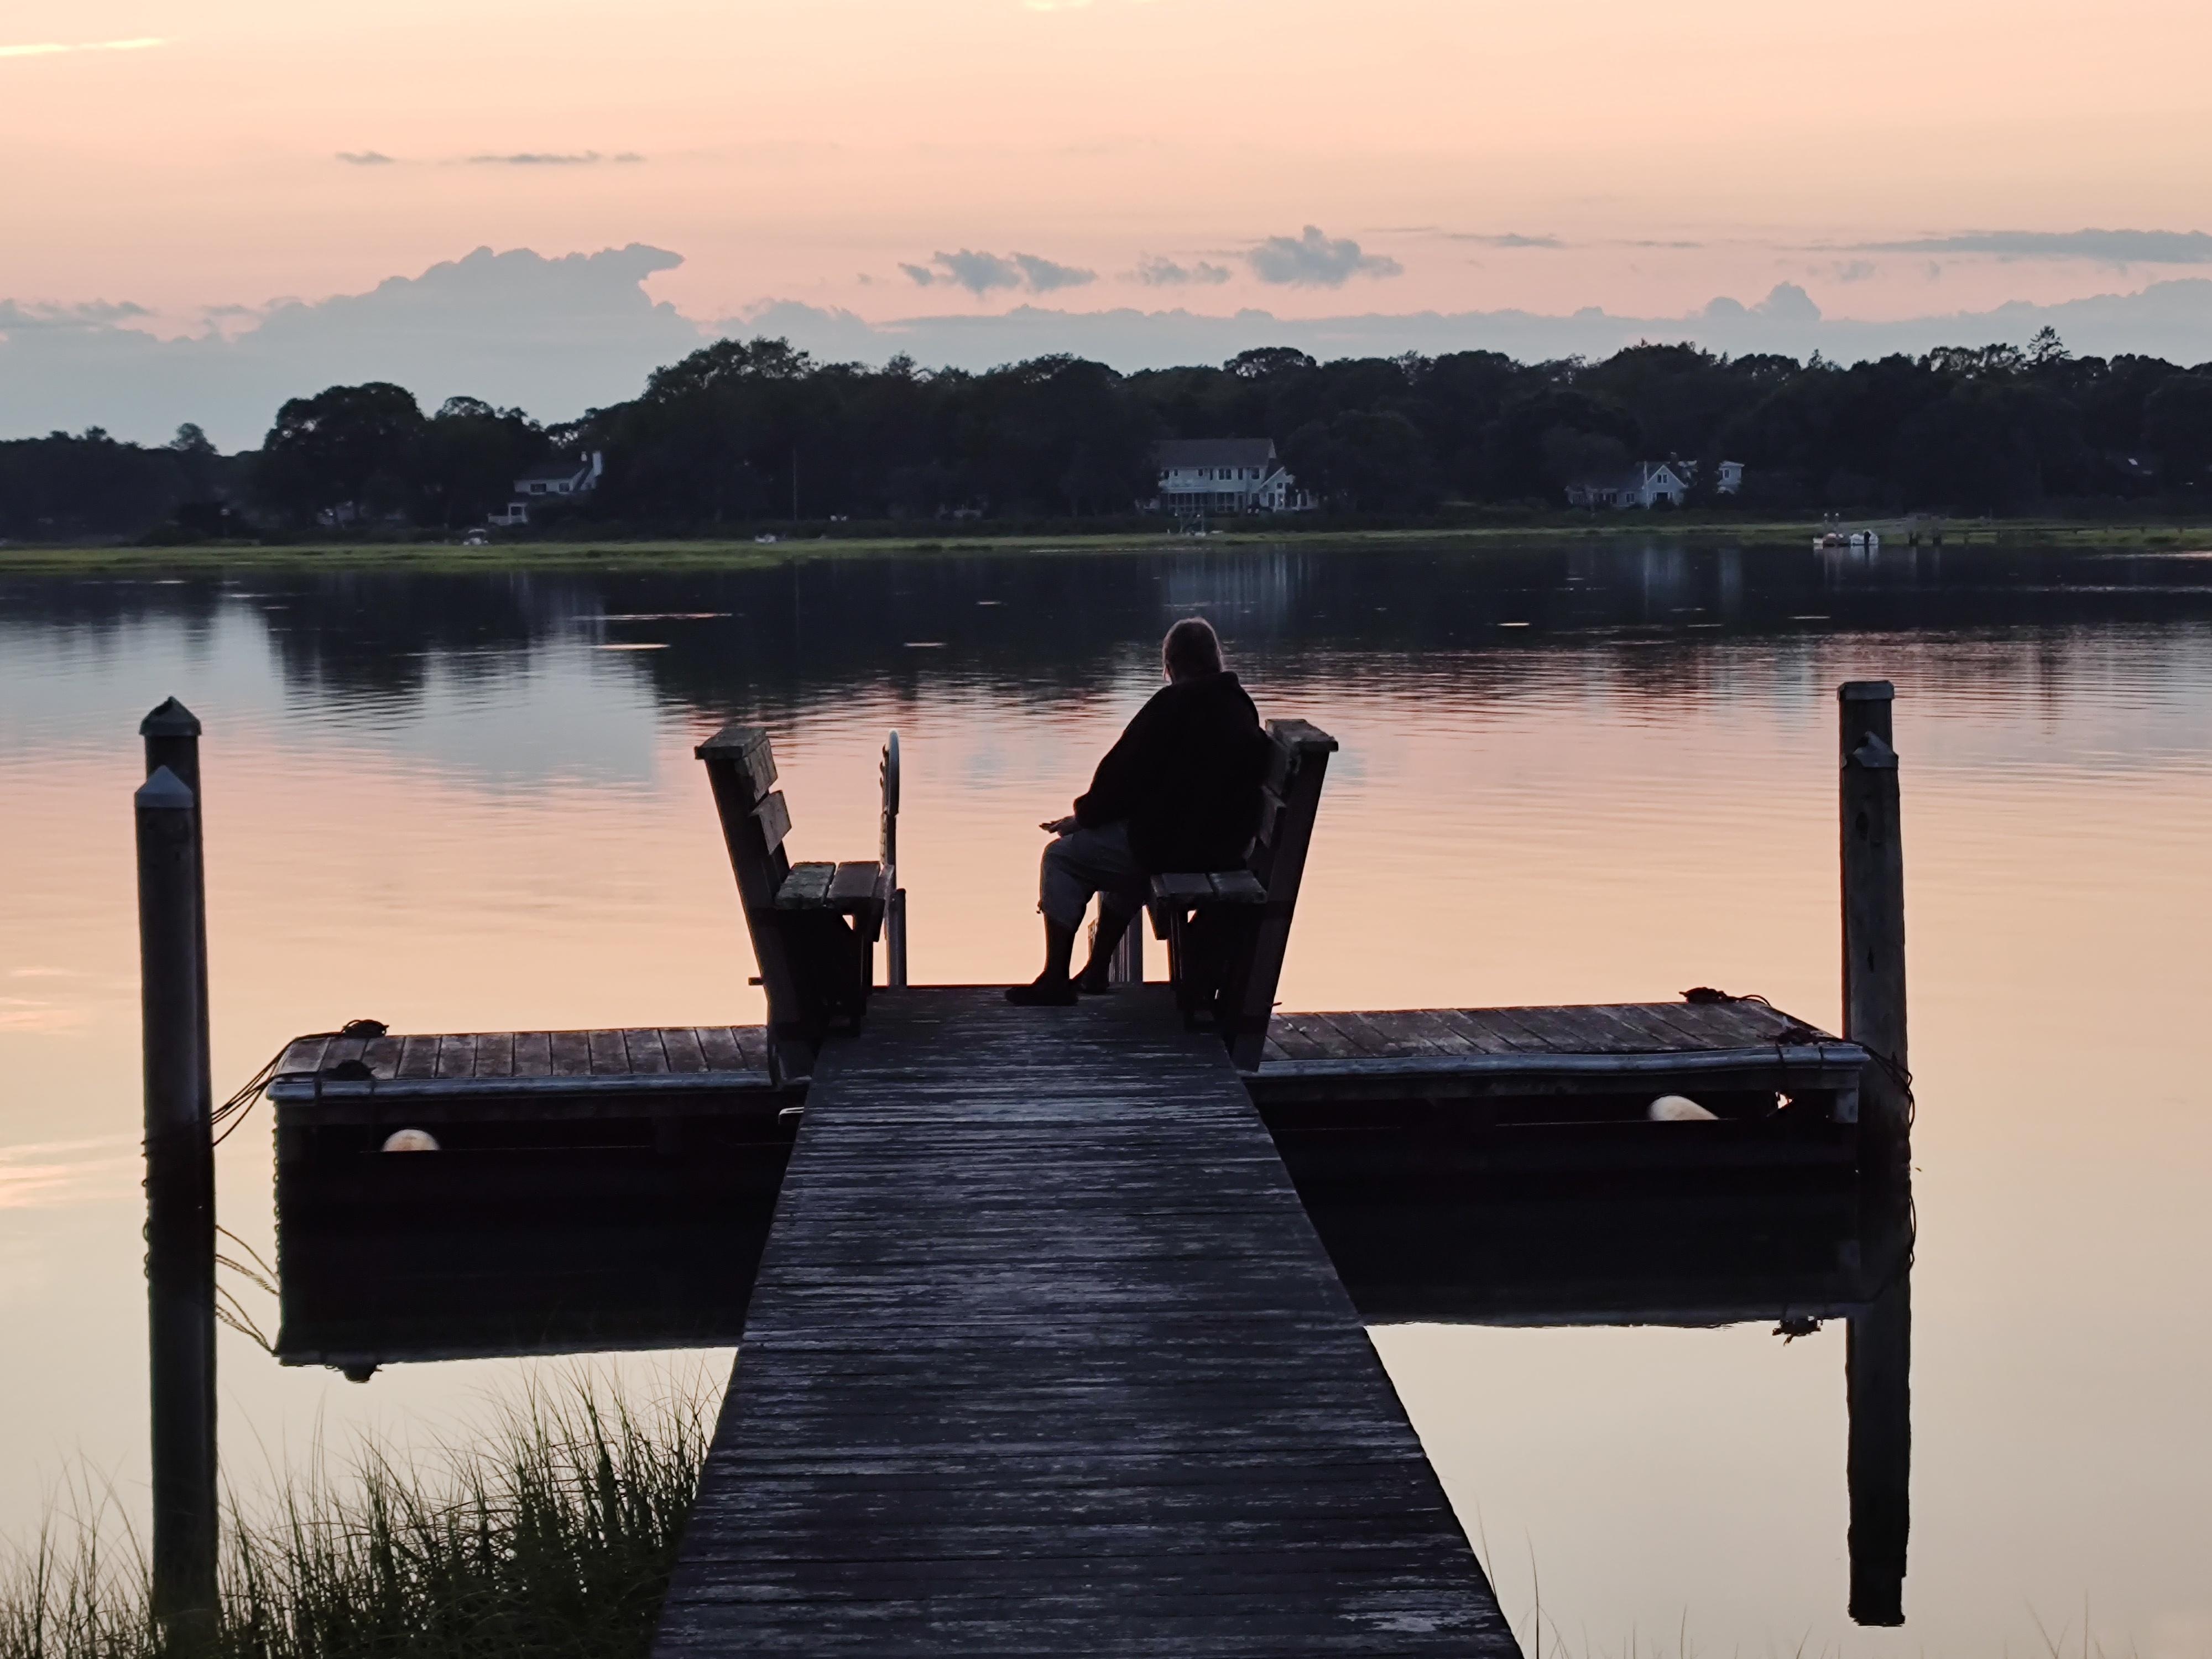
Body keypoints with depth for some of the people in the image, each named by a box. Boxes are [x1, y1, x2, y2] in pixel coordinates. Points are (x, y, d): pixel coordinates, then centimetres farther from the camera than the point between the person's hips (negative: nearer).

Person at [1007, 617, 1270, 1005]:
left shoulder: (1174, 703, -14)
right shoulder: (1242, 707, 10)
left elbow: (1123, 776, -13)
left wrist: (1082, 816, 4)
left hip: (1172, 844, -8)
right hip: (1225, 845, 8)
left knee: (1062, 856, 9)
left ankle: (1055, 980, 9)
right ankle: (1095, 973, 35)